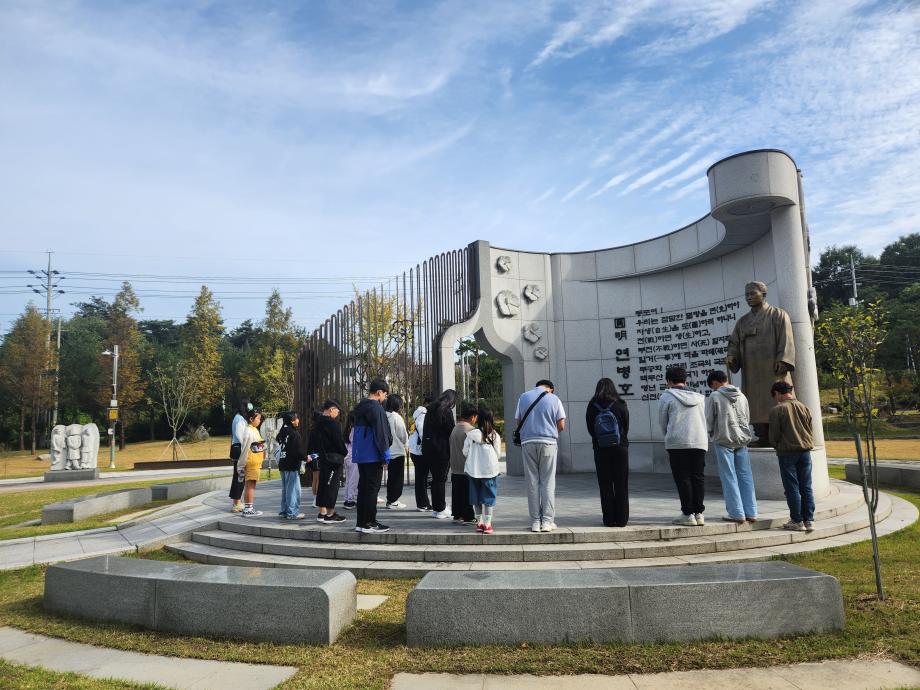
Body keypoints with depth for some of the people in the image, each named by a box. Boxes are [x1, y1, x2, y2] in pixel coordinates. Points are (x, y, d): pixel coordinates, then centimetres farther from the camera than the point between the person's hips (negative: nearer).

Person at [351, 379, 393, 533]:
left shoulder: (359, 407, 14)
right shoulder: (376, 408, -15)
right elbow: (380, 433, -18)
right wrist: (385, 455, -12)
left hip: (360, 455, 9)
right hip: (373, 455, -9)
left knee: (363, 487, 13)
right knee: (372, 488, -2)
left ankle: (361, 522, 18)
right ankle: (369, 523, 1)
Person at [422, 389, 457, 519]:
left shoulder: (430, 409, 11)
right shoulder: (447, 411, -13)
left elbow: (425, 430, 14)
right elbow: (451, 432, -13)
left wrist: (426, 444, 16)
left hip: (428, 448, 7)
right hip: (442, 449, -7)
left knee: (435, 478, 15)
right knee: (441, 479, 1)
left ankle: (435, 508, 20)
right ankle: (441, 510, 6)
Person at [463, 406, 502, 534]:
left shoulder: (471, 434, -5)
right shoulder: (495, 435, -7)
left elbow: (465, 452, 3)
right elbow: (498, 454, -1)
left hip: (473, 470, 1)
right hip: (490, 470, -1)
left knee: (476, 498, 13)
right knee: (489, 497, 7)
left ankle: (479, 522, 19)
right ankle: (487, 524, 5)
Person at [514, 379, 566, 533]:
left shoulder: (523, 397, 8)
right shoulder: (554, 399, 3)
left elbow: (518, 422, 9)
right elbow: (561, 425, 2)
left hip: (528, 442, 2)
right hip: (548, 442, -1)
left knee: (532, 483, 6)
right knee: (548, 483, 5)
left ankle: (535, 522, 7)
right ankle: (547, 521, 4)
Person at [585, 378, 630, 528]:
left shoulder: (592, 407, -3)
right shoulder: (620, 405, -4)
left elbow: (590, 429, 3)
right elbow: (626, 427, 4)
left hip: (600, 449, 0)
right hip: (620, 448, 0)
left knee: (605, 486, 6)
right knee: (621, 485, 7)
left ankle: (609, 519, 6)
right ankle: (621, 519, 9)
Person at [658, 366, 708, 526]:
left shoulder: (666, 396, 2)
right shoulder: (699, 397, 16)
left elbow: (662, 422, 6)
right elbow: (705, 420, 18)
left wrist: (668, 437, 22)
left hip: (677, 443, -4)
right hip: (700, 441, 4)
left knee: (682, 478, 1)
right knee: (698, 478, 9)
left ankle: (688, 514, 0)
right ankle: (699, 513, 10)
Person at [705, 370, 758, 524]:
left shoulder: (714, 396, -6)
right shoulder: (741, 396, 10)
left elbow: (709, 420, -3)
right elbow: (747, 419, 15)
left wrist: (712, 434, 14)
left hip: (723, 440, -5)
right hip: (742, 440, 5)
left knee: (729, 478, 0)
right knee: (745, 476, 8)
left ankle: (737, 514, 0)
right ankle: (751, 513, 11)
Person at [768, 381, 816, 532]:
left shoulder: (777, 410, -10)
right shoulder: (804, 407, 6)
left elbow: (774, 435, -6)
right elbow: (810, 430, 10)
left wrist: (777, 446, 12)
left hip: (787, 452, -5)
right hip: (805, 451, 5)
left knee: (792, 488, 2)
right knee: (806, 487, 9)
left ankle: (797, 521, 6)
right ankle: (809, 520, 12)